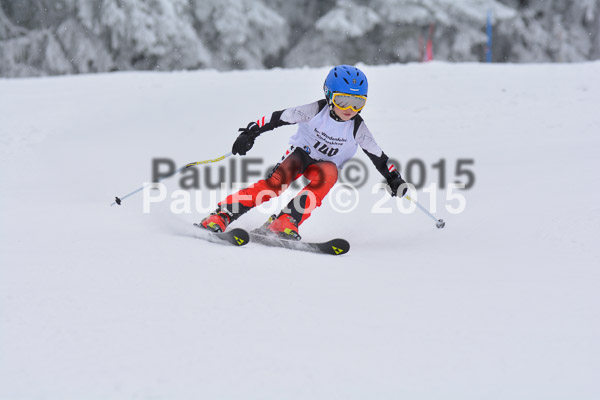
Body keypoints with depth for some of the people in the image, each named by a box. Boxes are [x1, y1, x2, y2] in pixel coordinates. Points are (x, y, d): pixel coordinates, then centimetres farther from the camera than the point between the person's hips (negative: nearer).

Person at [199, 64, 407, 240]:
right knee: (275, 183, -31)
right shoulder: (315, 111, -19)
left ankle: (287, 220, -38)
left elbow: (378, 156, -1)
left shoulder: (357, 129, -12)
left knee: (329, 172, -36)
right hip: (300, 153, -2)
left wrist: (393, 178, -7)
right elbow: (278, 117, -17)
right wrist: (250, 132, -22)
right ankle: (222, 215, -29)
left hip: (323, 164, 2)